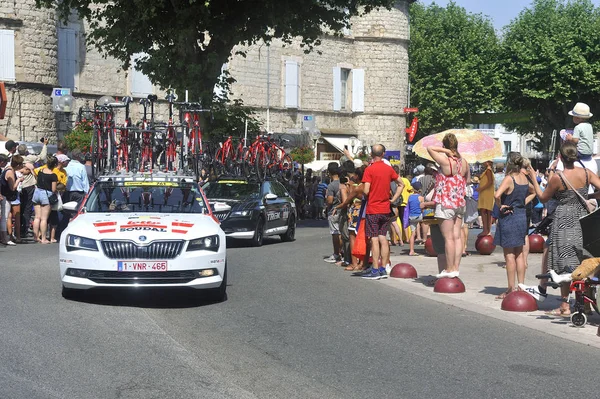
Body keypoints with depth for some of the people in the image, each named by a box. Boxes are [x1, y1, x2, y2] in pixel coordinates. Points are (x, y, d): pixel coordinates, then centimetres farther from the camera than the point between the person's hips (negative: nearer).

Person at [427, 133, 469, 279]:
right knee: (457, 237, 7)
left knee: (448, 237, -4)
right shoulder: (464, 162, 5)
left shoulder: (445, 161, -15)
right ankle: (456, 267, 10)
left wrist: (446, 151, -10)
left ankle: (449, 269, -1)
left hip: (446, 203, -7)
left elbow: (429, 148, -9)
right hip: (459, 203, 7)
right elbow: (467, 178, 19)